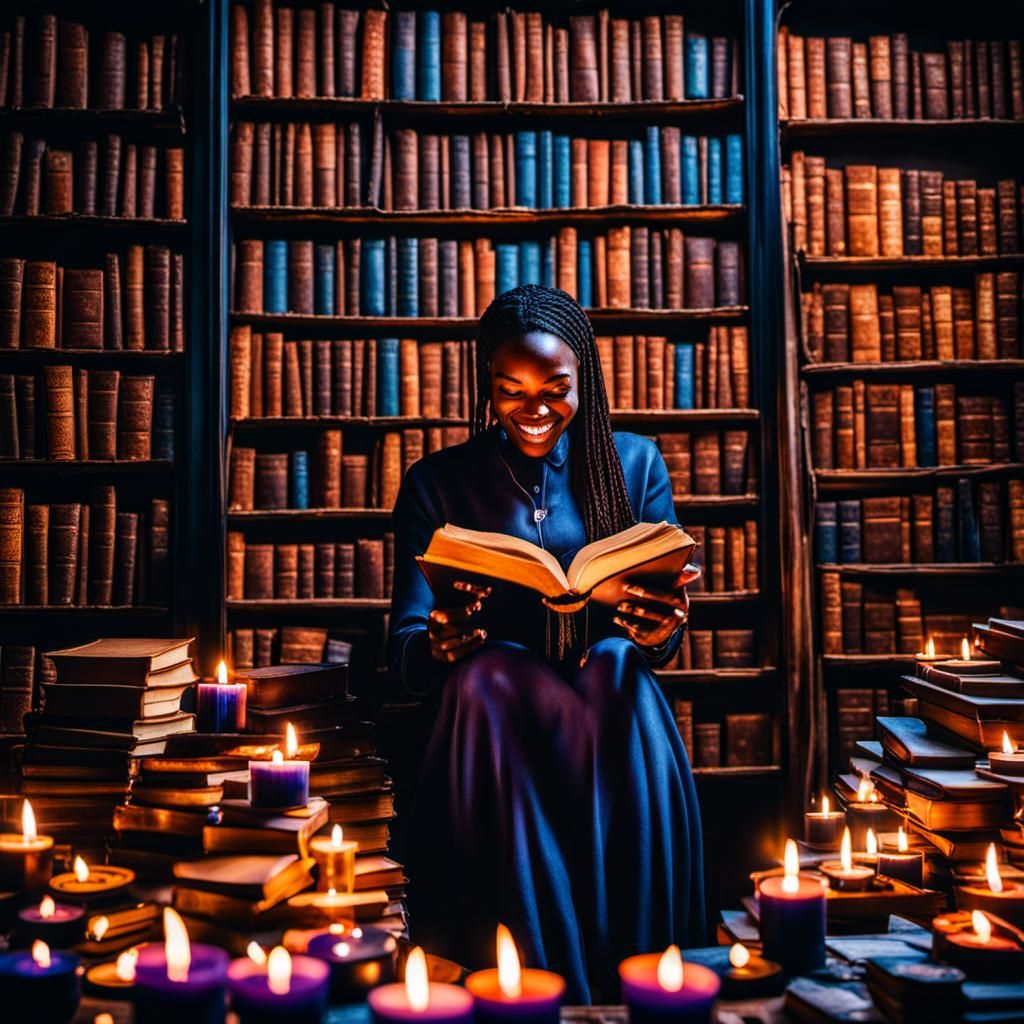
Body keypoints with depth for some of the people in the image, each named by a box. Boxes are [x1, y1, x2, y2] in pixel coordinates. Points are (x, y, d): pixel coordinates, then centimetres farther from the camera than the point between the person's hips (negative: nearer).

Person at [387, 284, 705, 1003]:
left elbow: (657, 632, 5)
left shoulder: (635, 463, 9)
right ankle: (518, 978, -30)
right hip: (491, 715, 0)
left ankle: (636, 967, -28)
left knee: (618, 665, -33)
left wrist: (660, 633, -21)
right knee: (487, 676, -34)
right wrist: (442, 646, -27)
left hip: (606, 704, 1)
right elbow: (404, 649, -2)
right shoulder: (437, 483, 6)